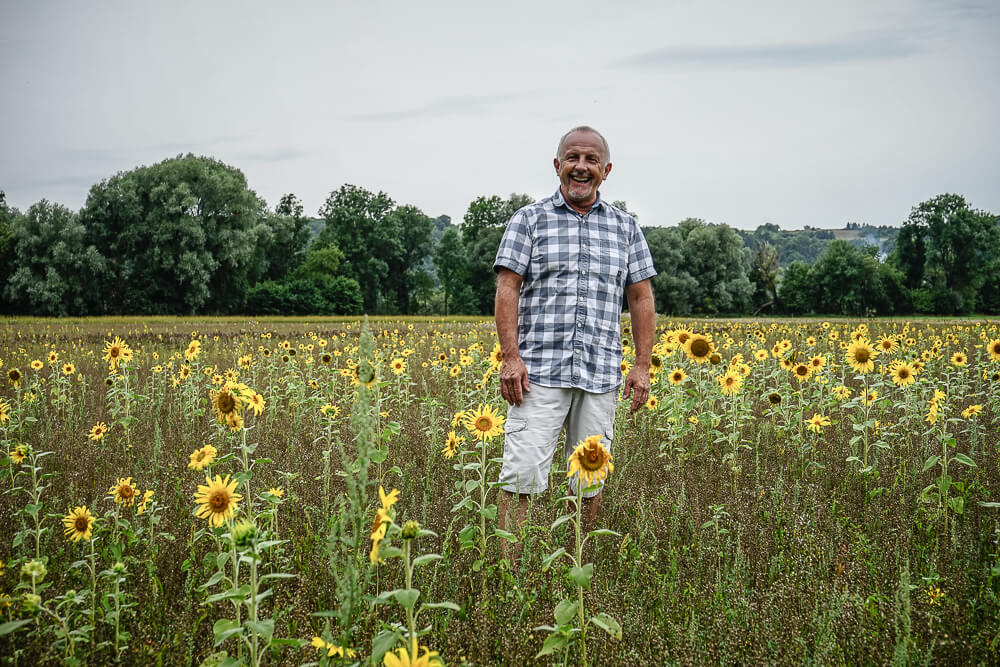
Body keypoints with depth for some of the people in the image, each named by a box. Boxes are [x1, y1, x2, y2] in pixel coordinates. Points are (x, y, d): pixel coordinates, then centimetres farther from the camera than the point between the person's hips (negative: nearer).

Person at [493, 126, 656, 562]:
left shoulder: (625, 228, 14)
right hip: (540, 372, -3)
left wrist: (642, 366, 6)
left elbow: (641, 298, 13)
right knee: (523, 475, -8)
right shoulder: (529, 220, 5)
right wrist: (510, 357, -11)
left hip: (601, 375, 3)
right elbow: (508, 289, -1)